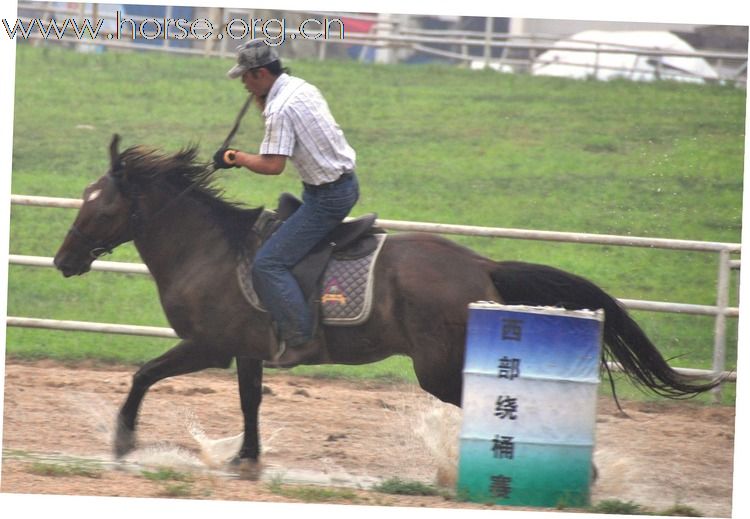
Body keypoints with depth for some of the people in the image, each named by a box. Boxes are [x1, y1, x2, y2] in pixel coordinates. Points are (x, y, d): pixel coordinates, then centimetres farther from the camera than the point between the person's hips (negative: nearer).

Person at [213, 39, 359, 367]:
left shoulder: (280, 109, -20)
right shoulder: (302, 88, 9)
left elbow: (273, 165, -25)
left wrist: (236, 158, -11)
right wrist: (262, 101, 12)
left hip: (327, 197, -10)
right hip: (346, 183, 10)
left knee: (269, 264, -11)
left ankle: (300, 338, -14)